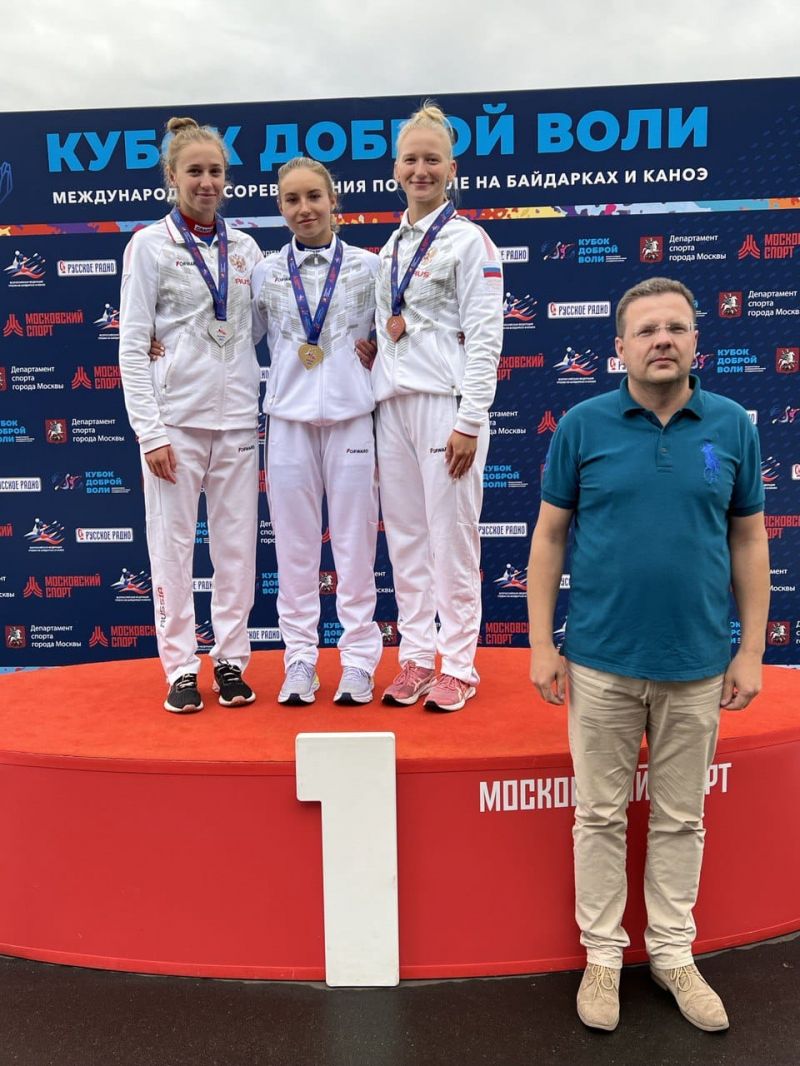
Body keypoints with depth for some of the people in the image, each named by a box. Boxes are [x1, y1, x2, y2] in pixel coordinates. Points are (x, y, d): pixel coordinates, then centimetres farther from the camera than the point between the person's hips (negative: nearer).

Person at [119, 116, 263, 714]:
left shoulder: (245, 249, 11)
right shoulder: (150, 245, 1)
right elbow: (132, 345, -3)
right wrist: (150, 432, -11)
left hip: (237, 415, 3)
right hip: (176, 415, -3)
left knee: (237, 543, 5)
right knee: (173, 543, 1)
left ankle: (231, 661, 16)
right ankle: (181, 668, 12)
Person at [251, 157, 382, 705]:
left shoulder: (369, 266, 5)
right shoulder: (265, 273, 9)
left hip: (351, 417, -1)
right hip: (289, 419, 2)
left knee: (354, 543, 2)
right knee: (294, 545, 4)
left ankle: (359, 662, 12)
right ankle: (300, 662, 15)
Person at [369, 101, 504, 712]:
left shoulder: (468, 241, -2)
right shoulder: (391, 247, 18)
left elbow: (485, 336, -9)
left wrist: (470, 422, -16)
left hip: (445, 402, -6)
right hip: (393, 403, 7)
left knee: (451, 537, -3)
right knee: (405, 538, 8)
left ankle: (459, 666, 9)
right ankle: (416, 658, 18)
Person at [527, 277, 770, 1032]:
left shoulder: (732, 426, 0)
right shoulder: (582, 425, -4)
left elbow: (749, 541, 5)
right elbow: (549, 536, -1)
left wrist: (751, 651, 1)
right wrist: (541, 645, -5)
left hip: (698, 664, 2)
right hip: (601, 661, -1)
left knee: (681, 819, 16)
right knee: (601, 816, 11)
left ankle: (673, 952, 35)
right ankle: (603, 953, 30)